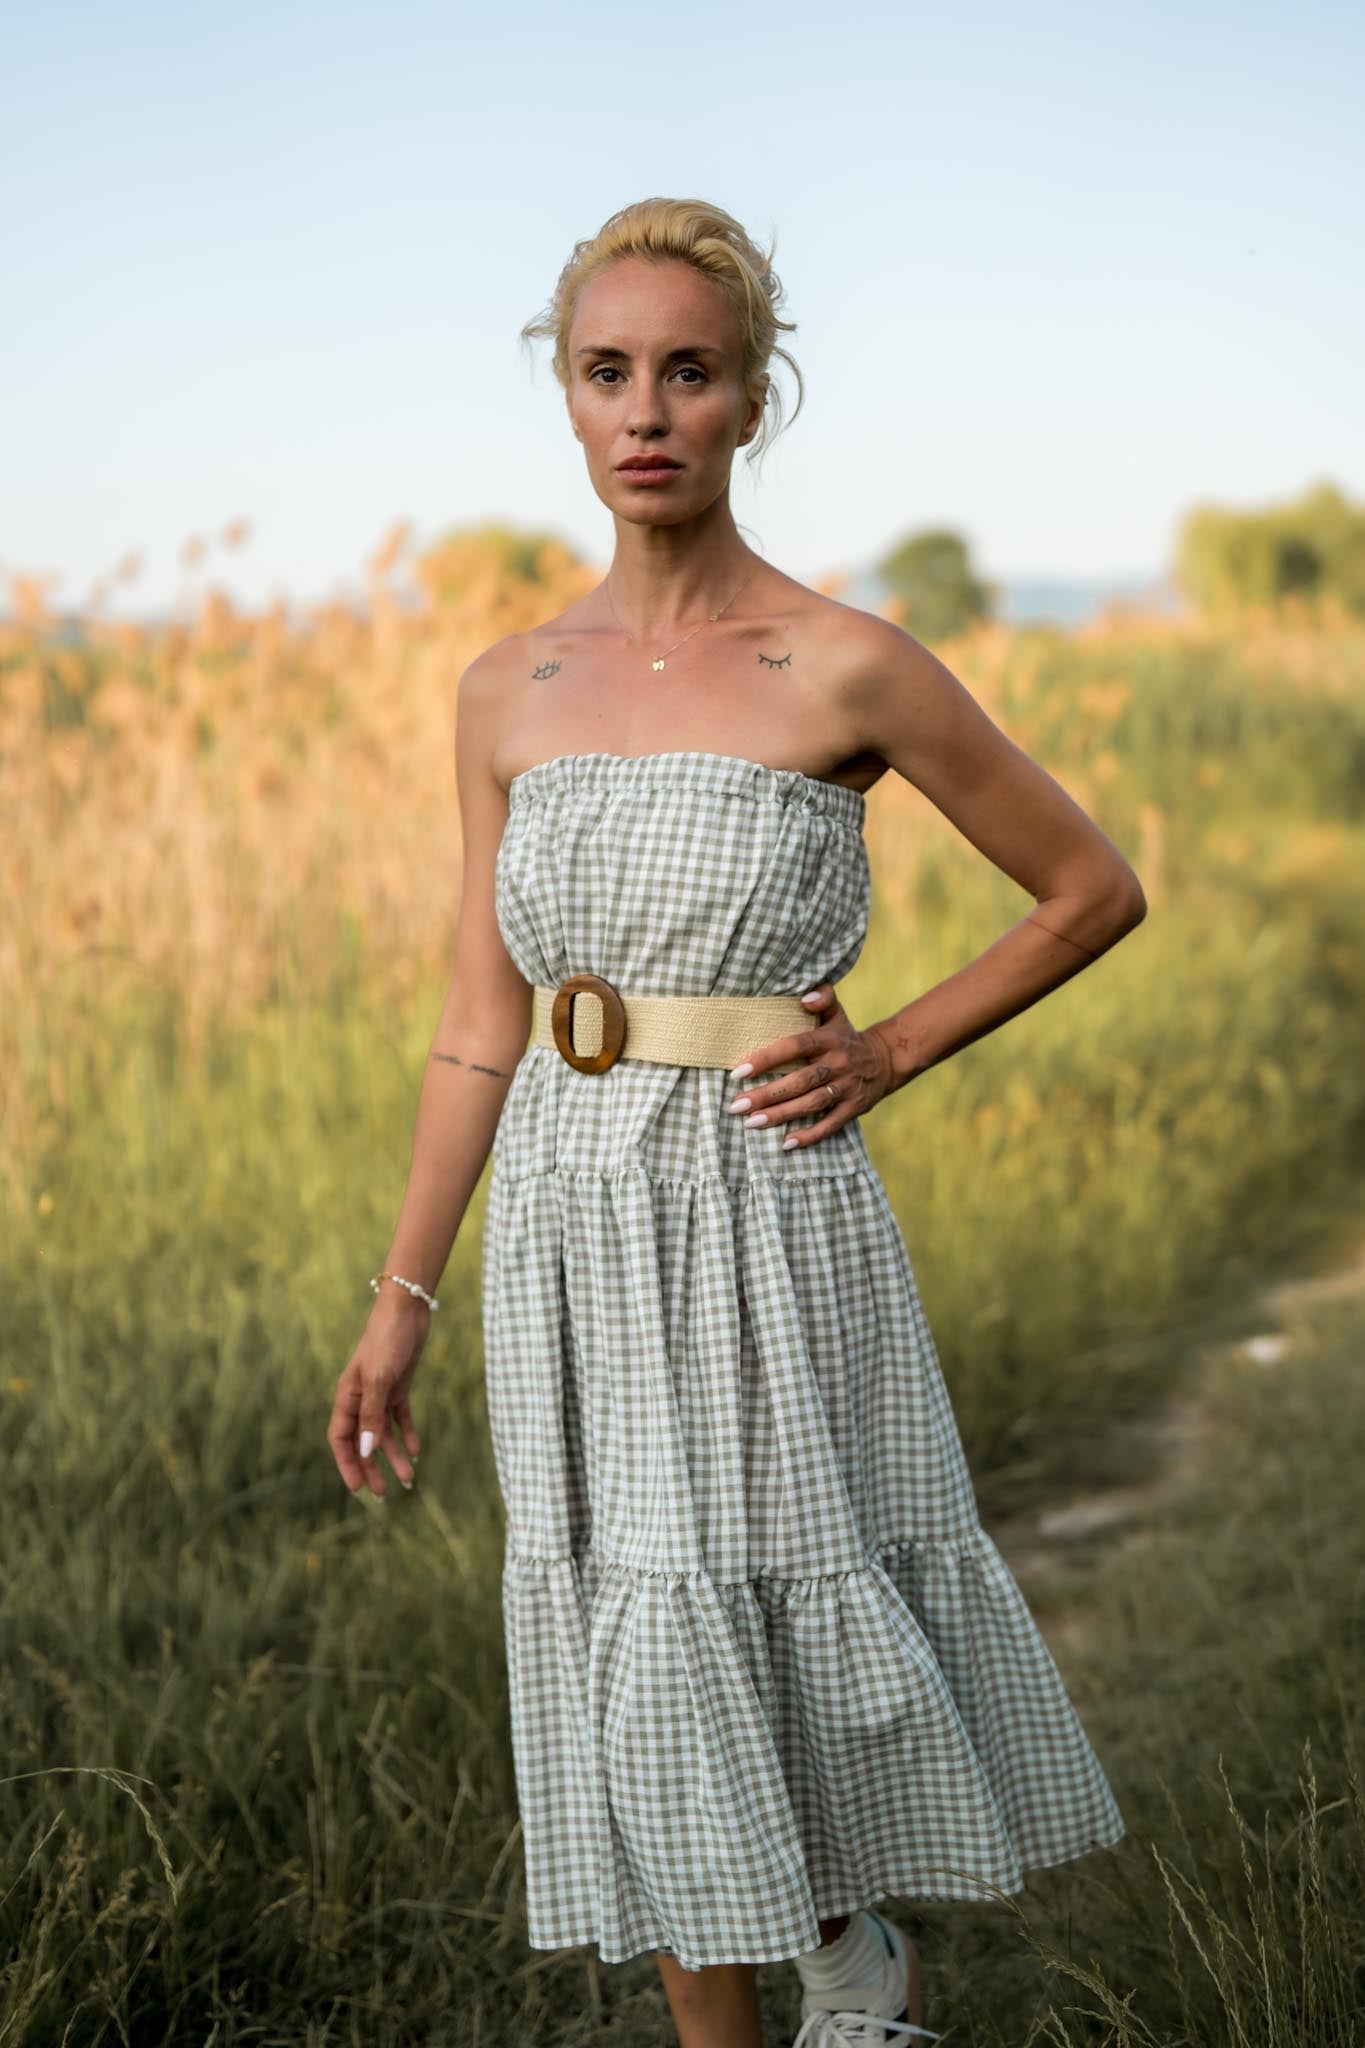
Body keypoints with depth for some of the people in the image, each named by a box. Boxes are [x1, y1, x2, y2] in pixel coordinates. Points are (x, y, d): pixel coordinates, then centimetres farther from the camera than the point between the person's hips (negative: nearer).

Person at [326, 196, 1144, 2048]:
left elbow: (1094, 889, 2)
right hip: (572, 1227, 4)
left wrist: (889, 1055, -4)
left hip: (770, 1221, -4)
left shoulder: (848, 671, -8)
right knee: (645, 1663, 9)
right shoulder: (507, 696, 5)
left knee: (798, 1635, 7)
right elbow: (482, 1027, 8)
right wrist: (399, 1302, 8)